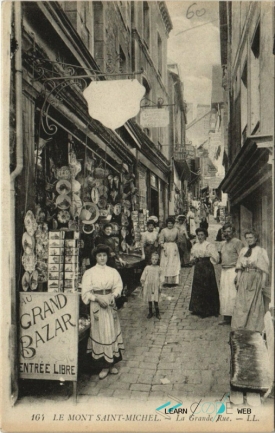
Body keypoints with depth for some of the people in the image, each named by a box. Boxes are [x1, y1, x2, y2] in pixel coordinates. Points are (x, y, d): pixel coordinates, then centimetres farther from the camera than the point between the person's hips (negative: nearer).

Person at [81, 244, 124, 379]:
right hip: (97, 305, -3)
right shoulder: (89, 273, -3)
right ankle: (104, 366, 9)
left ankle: (112, 363, 19)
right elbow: (86, 292, -4)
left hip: (110, 304, 3)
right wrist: (98, 298, -16)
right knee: (100, 332, 0)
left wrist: (113, 295, -11)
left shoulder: (112, 271, 5)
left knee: (112, 331, 6)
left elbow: (118, 286, 7)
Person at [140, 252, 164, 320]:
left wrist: (160, 286, 1)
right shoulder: (147, 268, -3)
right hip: (148, 286, 1)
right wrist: (143, 284, 1)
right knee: (149, 300, 11)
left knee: (156, 300, 2)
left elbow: (161, 279, 3)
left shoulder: (159, 269, -2)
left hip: (156, 287, -1)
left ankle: (157, 313, 19)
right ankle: (150, 312, 25)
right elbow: (143, 278, 2)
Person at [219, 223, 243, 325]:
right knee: (224, 295, 7)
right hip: (224, 271, 8)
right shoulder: (223, 244, 20)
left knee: (233, 294, -8)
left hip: (233, 270, -8)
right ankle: (226, 318, 13)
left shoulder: (237, 242, -6)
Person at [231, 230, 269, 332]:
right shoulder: (243, 251, 12)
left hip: (256, 278, -4)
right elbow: (239, 267, 12)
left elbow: (264, 268, -4)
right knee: (241, 302, 1)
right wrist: (238, 280, 6)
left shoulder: (261, 251, 0)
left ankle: (254, 327, 12)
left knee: (255, 303, 2)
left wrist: (263, 283, -10)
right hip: (244, 279, 4)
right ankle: (241, 326, 9)